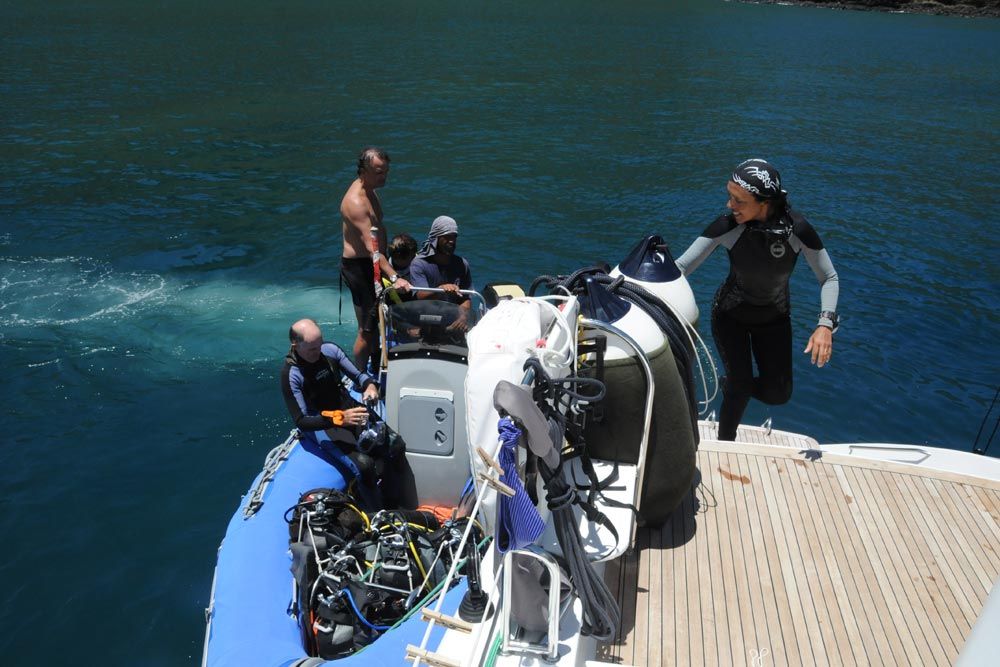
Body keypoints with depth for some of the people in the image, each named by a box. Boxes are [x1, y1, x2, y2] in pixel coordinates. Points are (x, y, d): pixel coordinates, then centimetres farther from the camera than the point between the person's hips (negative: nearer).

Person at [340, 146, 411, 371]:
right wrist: (394, 278, -42)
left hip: (372, 264, 10)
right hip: (358, 266, -10)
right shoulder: (356, 202, -26)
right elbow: (372, 249, -34)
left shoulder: (370, 190, 7)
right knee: (366, 329, -2)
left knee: (376, 320, 23)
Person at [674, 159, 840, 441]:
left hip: (774, 317, 2)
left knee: (777, 394, 4)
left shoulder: (797, 229, -27)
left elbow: (829, 278, -15)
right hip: (730, 314, -2)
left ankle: (730, 384, 34)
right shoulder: (727, 225, -29)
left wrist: (826, 323, -27)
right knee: (741, 387, -7)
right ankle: (725, 444, 18)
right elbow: (681, 266, -26)